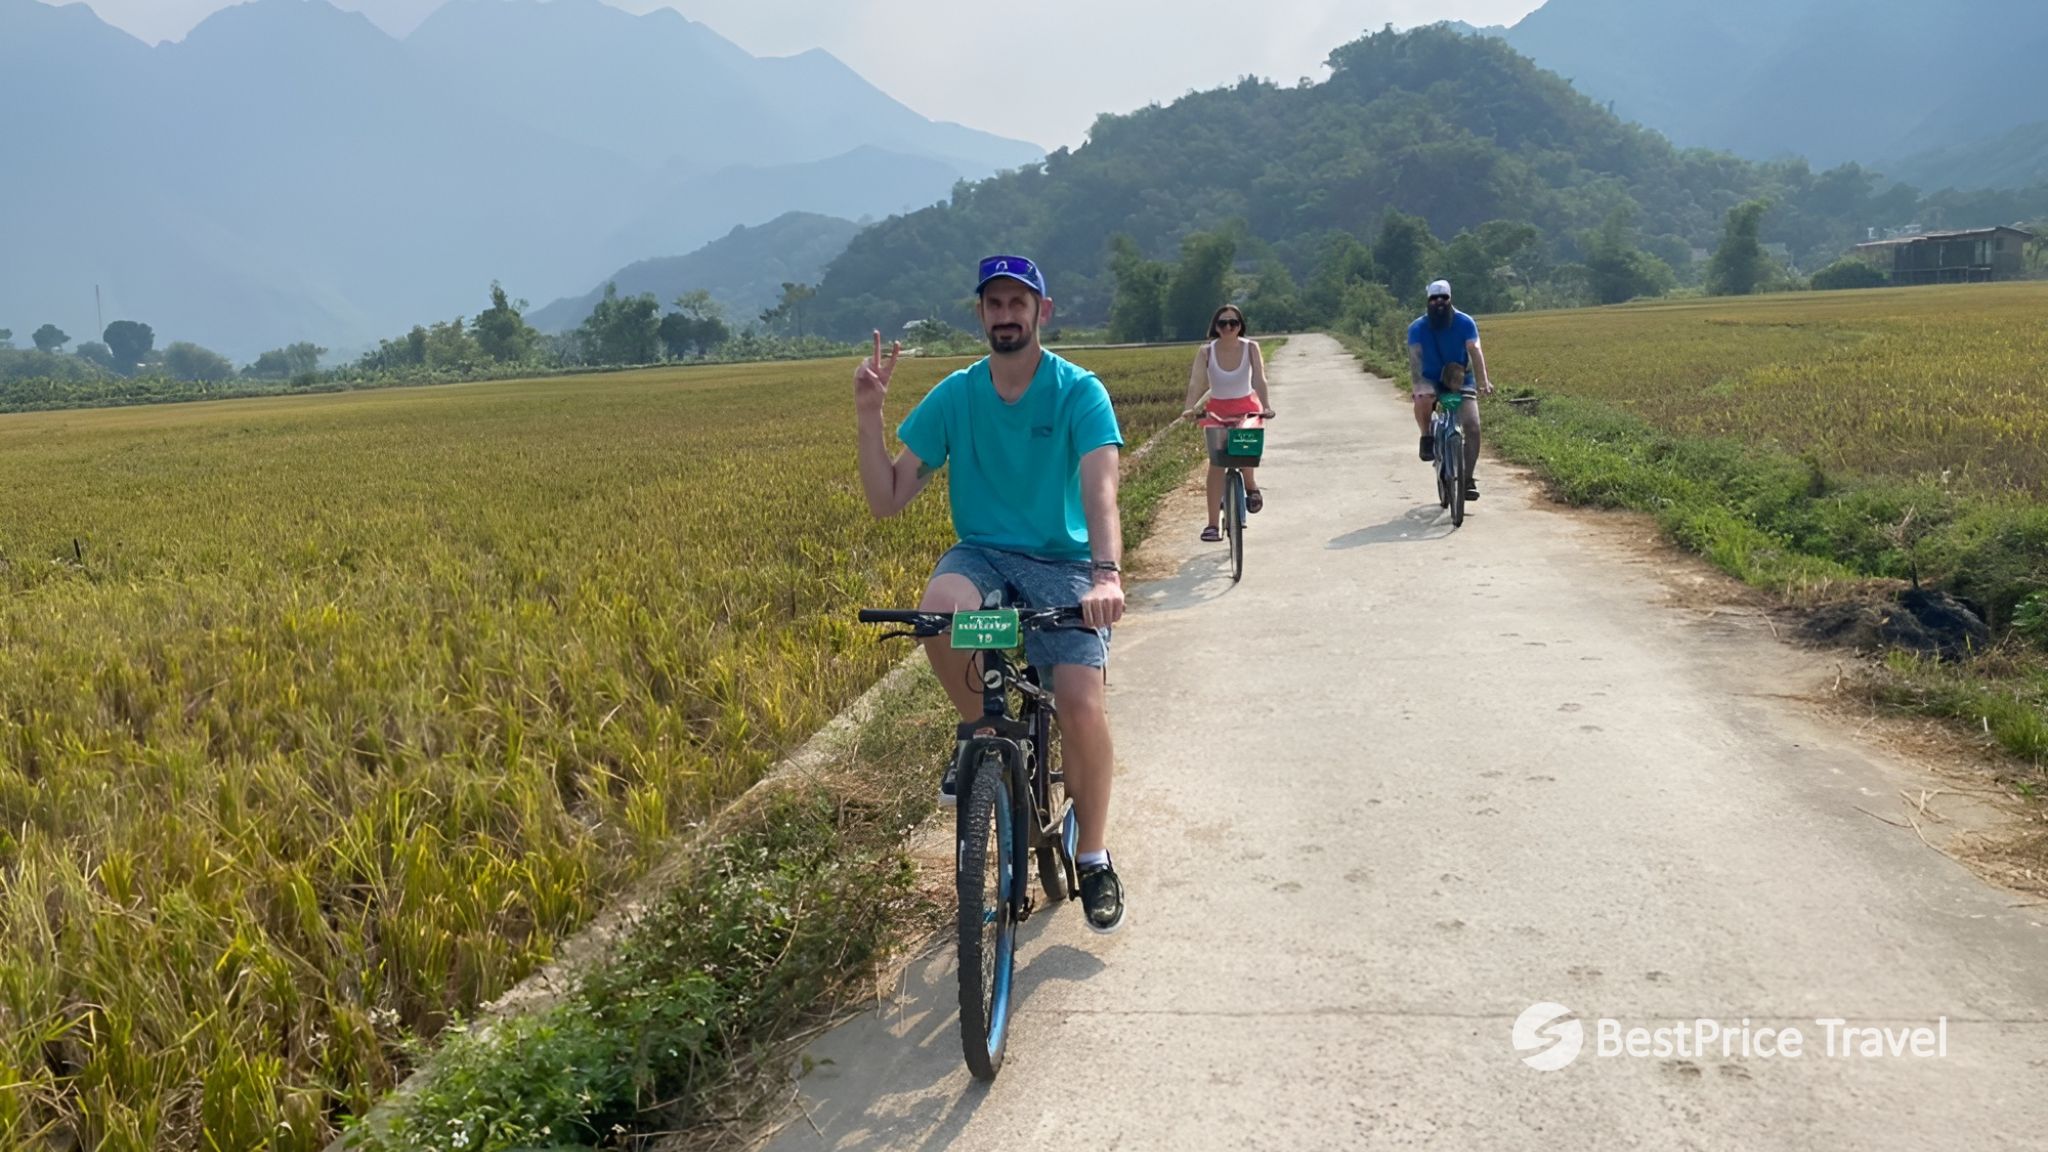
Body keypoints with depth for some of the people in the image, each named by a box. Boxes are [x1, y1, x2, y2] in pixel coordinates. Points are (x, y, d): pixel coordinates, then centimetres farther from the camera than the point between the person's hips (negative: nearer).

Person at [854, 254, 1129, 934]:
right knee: (941, 608, -34)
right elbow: (886, 502, -2)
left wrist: (1107, 572, -43)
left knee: (1082, 701, -22)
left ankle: (1095, 857, 4)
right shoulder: (953, 396, 0)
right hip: (982, 554, 2)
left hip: (1063, 563, -2)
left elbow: (1100, 487, -25)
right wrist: (868, 418, -16)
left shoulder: (1079, 392, -8)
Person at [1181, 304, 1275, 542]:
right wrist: (1190, 408, -39)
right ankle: (1213, 524, -10)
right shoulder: (1206, 352, -12)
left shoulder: (1251, 348, -12)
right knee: (1216, 462, -12)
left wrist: (1266, 406, -37)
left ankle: (1251, 487, 6)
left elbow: (1259, 380, -21)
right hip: (1217, 409, 1)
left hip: (1246, 407, -1)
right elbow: (1195, 382, -22)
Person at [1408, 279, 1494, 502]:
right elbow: (1414, 358, -19)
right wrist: (1418, 384, -38)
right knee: (1422, 398, -38)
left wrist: (1483, 380, -36)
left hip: (1461, 380, 1)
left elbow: (1475, 351, -21)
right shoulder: (1417, 328, -9)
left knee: (1472, 427, -15)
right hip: (1431, 380, -1)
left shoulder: (1465, 323, -10)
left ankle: (1469, 479, -5)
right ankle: (1427, 438, -11)